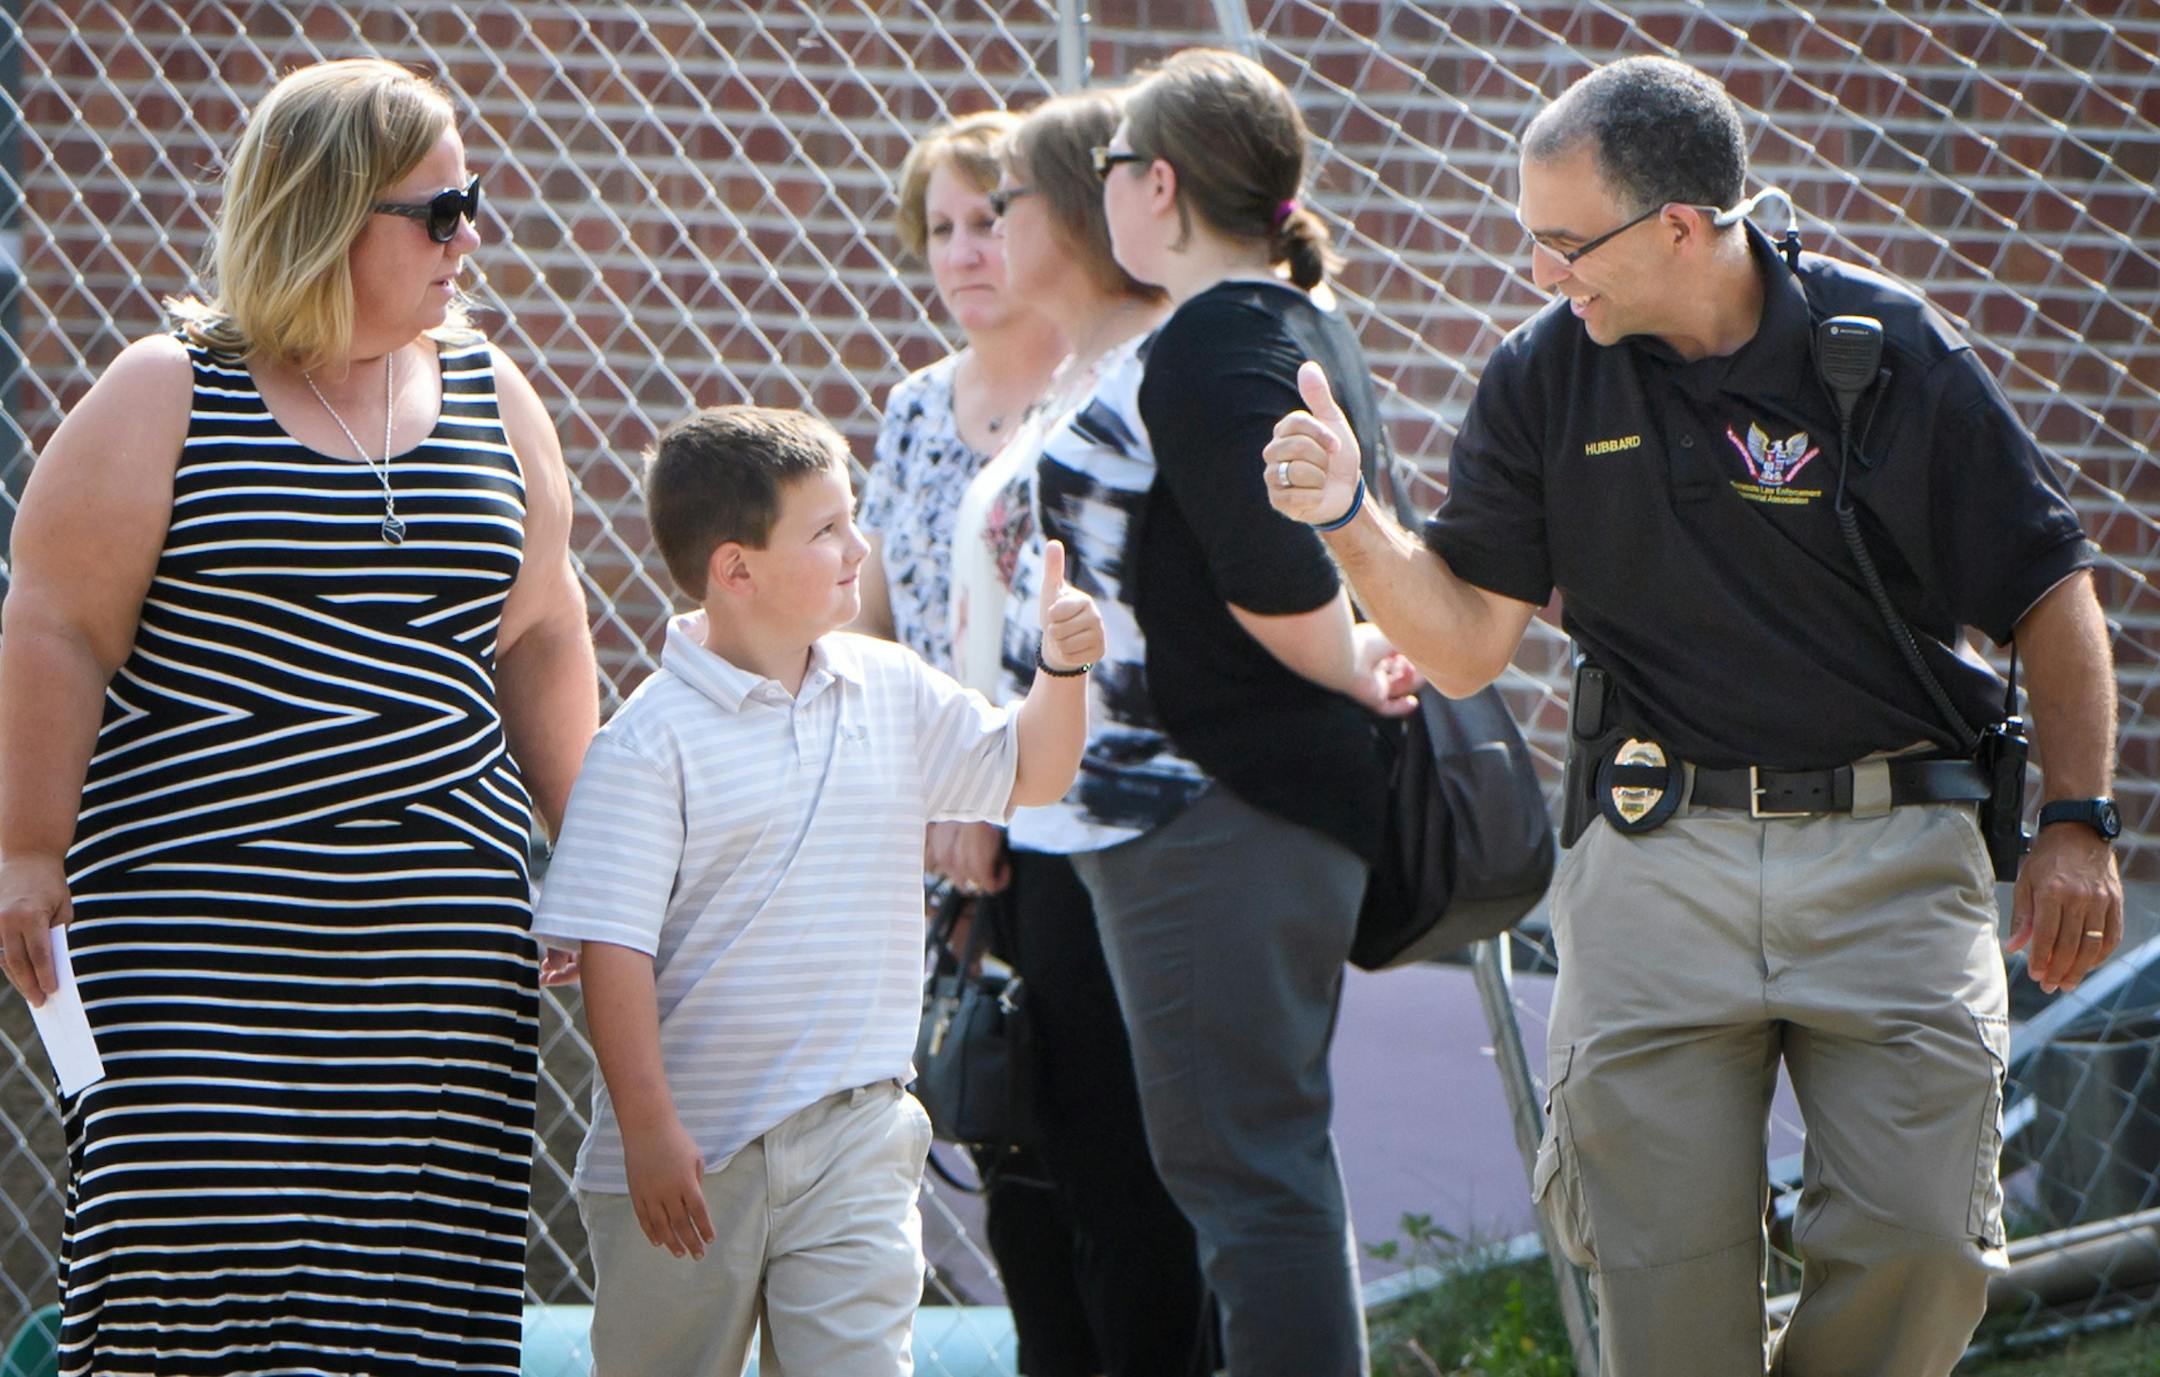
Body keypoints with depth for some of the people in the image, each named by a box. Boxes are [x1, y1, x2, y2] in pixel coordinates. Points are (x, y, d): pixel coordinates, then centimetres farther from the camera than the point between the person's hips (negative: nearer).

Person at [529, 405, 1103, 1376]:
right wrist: (647, 1128, -18)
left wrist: (1060, 670, -1)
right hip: (691, 1149, -3)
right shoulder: (651, 741, -13)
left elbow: (1026, 774, 19)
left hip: (851, 1140, 3)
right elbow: (613, 945, -15)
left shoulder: (889, 693, 5)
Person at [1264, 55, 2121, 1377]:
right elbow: (1466, 641, 6)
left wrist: (2078, 820, -1)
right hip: (1658, 859, 2)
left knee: (1920, 1243, -8)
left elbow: (2050, 594, 5)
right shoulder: (1544, 380, 3)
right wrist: (1351, 516, -11)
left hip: (1894, 862, -2)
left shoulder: (1896, 352, -4)